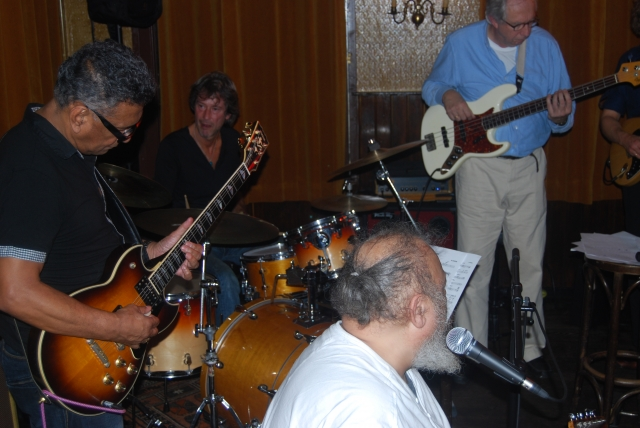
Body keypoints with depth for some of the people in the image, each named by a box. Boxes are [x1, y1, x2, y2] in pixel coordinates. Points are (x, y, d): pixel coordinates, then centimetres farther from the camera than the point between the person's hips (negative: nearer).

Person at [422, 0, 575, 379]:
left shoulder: (546, 45, 0)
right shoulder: (460, 44, -4)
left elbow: (563, 118, 5)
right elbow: (431, 86, 11)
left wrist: (560, 117, -19)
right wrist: (446, 95, -12)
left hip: (529, 167, 2)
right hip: (479, 167, -2)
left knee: (530, 265, 10)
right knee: (474, 265, 4)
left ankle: (530, 349, 28)